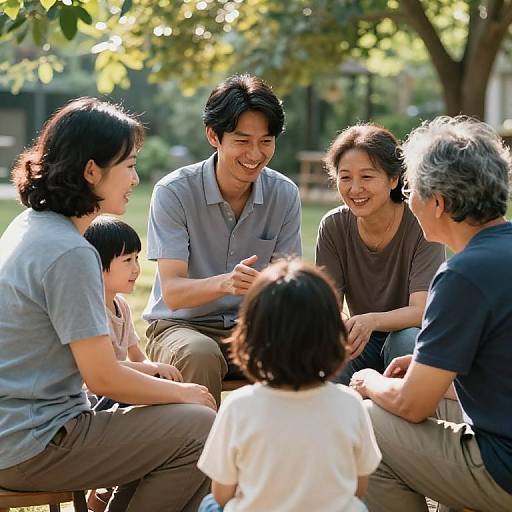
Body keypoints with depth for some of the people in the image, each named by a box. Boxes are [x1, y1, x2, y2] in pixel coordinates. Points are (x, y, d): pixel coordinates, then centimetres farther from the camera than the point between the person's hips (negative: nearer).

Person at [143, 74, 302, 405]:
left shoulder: (284, 195, -1)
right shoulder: (174, 192, -12)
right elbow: (172, 292, -20)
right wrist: (224, 283, -41)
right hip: (181, 325, -3)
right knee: (200, 353, -36)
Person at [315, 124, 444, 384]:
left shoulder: (420, 224, -17)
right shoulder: (333, 226, -6)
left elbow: (420, 311, -25)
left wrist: (370, 321, -45)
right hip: (365, 342, 2)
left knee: (405, 339, -36)